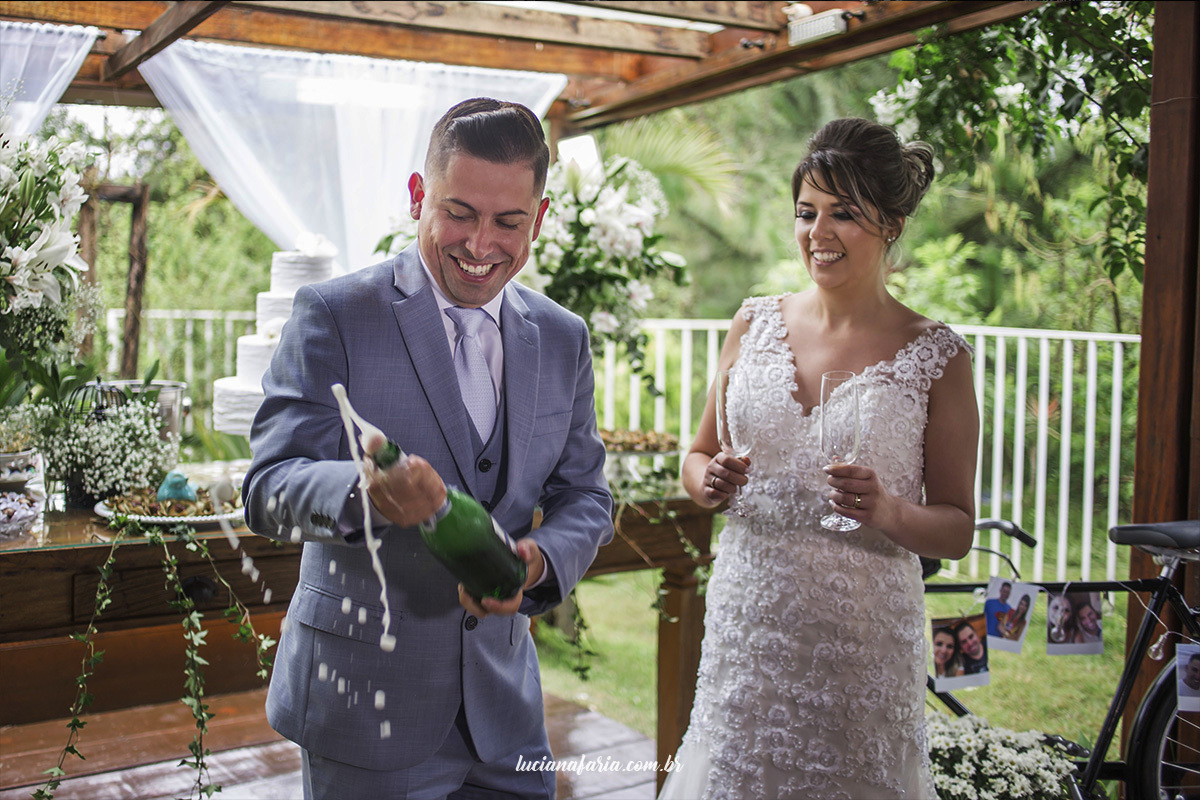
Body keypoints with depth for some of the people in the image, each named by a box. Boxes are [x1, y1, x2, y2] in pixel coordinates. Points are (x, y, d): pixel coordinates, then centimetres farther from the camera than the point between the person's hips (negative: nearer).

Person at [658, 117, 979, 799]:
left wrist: (885, 512, -20)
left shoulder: (937, 356, -4)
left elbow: (957, 530, 0)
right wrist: (709, 481, -8)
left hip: (862, 639, -2)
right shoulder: (755, 323, 4)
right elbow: (698, 457, 14)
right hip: (746, 621, 3)